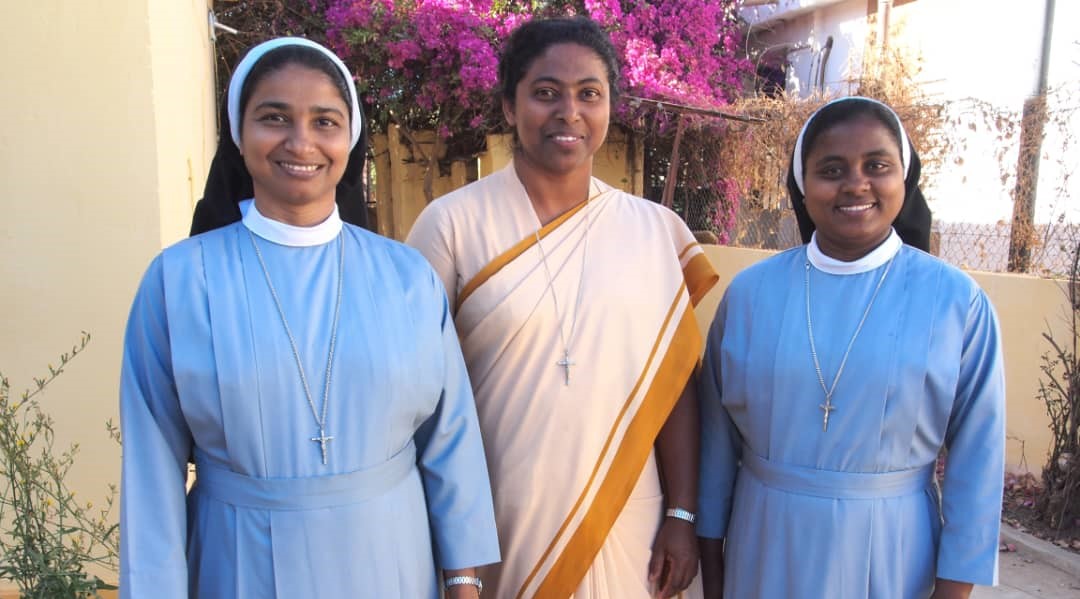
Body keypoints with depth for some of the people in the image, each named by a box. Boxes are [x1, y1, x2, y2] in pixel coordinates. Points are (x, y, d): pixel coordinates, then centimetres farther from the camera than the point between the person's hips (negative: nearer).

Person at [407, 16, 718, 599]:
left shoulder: (656, 230, -1)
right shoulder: (452, 223, -8)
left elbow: (673, 382, 2)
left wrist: (682, 515, 1)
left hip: (624, 528, 2)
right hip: (492, 524, -1)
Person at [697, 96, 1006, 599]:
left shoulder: (957, 301, -9)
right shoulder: (751, 291, -6)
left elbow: (976, 457, -3)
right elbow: (717, 434, 0)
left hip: (889, 555, -1)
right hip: (763, 546, 1)